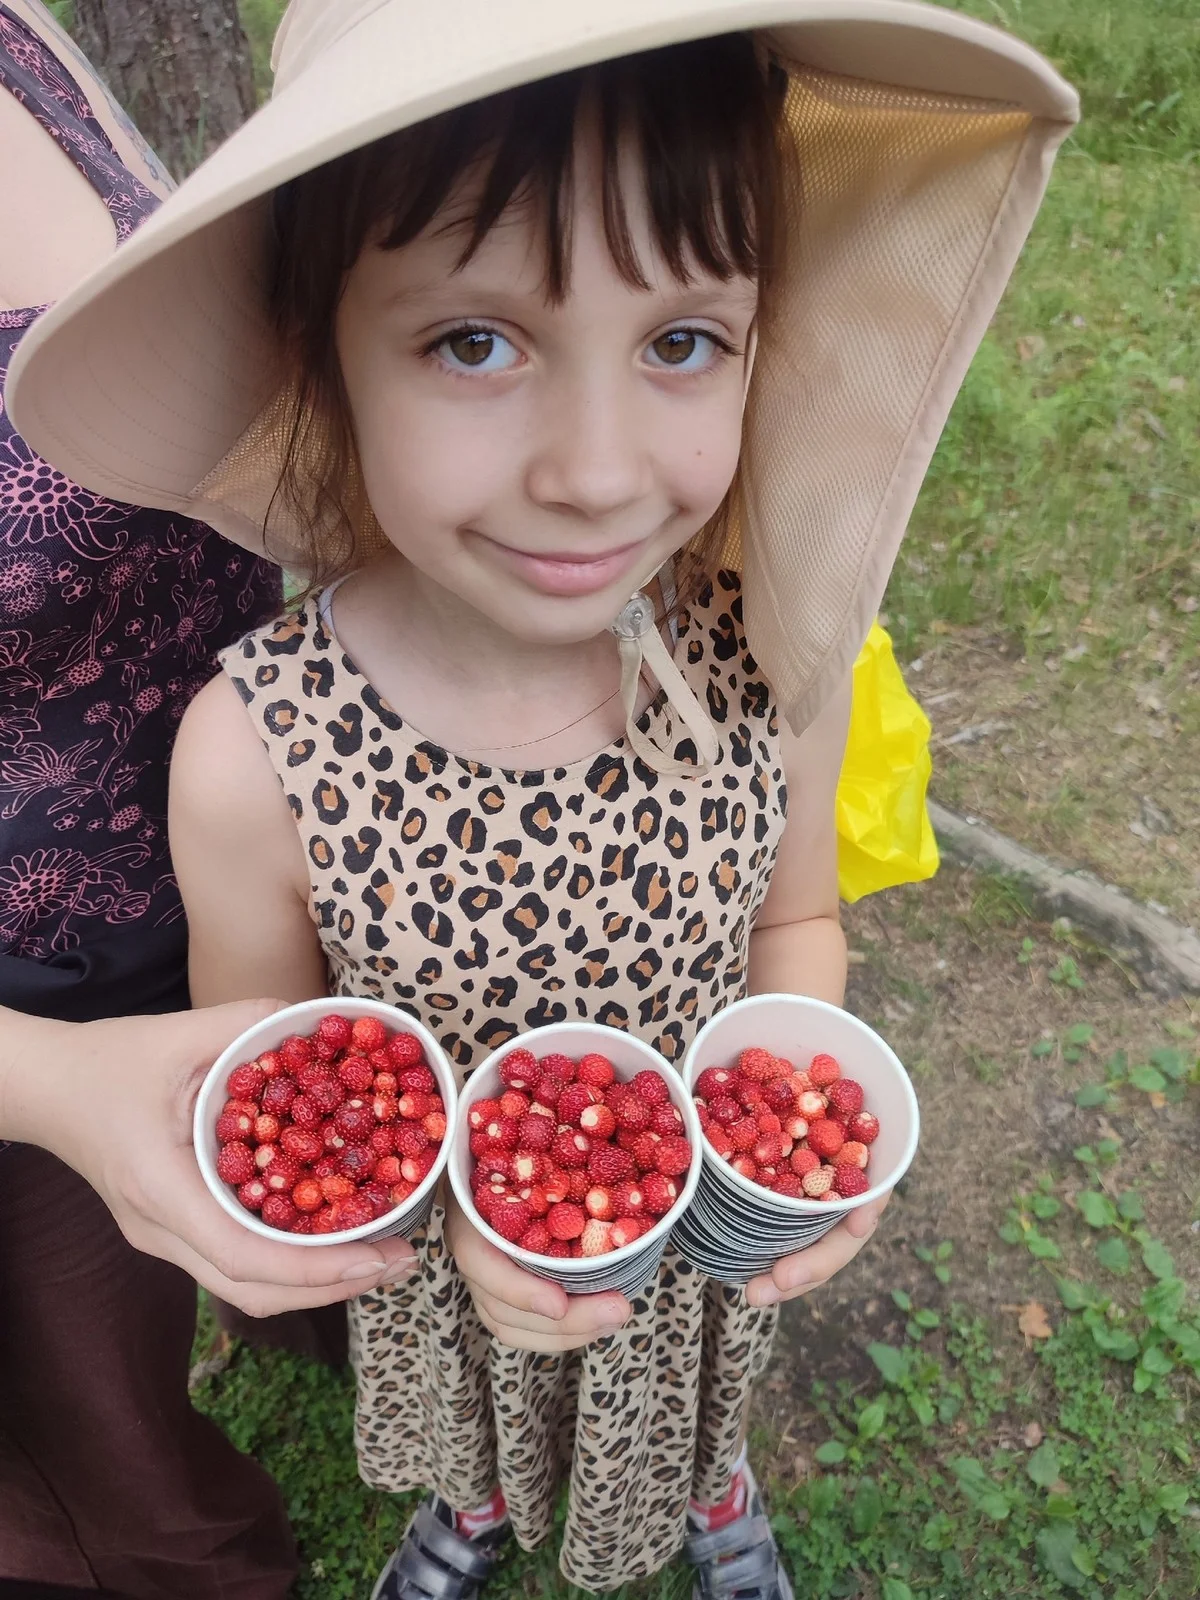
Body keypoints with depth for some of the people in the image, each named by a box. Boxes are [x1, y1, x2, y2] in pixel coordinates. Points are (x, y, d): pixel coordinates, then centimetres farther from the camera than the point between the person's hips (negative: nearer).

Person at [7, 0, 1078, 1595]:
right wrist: (449, 1185, -30)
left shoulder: (777, 658, -28)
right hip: (437, 1245, 0)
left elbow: (795, 921, -9)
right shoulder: (253, 759, -33)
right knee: (479, 1411, 36)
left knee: (687, 1407, 36)